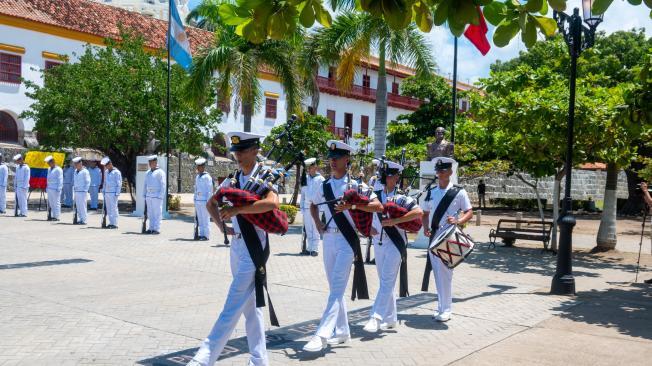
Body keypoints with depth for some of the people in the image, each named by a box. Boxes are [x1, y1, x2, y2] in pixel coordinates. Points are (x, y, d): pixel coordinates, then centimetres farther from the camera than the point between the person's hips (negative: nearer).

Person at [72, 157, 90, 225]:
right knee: (78, 206, 8)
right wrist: (74, 188, 15)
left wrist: (85, 190, -12)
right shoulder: (75, 171, 16)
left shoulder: (85, 171, -8)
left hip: (82, 192, -8)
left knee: (82, 206, -7)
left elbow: (88, 182, -9)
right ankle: (80, 219, 14)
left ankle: (83, 220, -3)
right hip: (76, 191, 8)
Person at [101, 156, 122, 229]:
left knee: (114, 208, -8)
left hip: (113, 193, -7)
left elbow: (119, 184, -9)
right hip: (106, 193, 7)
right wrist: (103, 191, 15)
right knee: (108, 209, 6)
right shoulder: (106, 172, 14)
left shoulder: (116, 172, -7)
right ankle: (111, 223, 11)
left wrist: (117, 194, -13)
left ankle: (115, 224, -4)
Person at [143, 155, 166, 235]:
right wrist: (144, 196, 15)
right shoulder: (148, 173, 17)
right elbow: (145, 185, 21)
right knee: (150, 213, 8)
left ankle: (157, 229, -5)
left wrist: (161, 197, -15)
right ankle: (151, 228, 12)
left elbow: (163, 185, -8)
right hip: (148, 195, 7)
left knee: (157, 213, -6)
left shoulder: (160, 172, -4)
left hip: (157, 196, -7)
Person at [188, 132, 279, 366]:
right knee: (250, 306, 13)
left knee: (233, 307, -7)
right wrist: (222, 226, 4)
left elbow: (272, 203, -31)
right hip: (236, 246, 8)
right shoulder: (233, 180, 9)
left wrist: (236, 209, -29)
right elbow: (211, 204, 21)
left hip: (254, 248, -8)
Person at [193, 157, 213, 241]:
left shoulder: (207, 177, -7)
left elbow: (210, 190, -9)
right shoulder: (197, 177, 15)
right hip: (197, 200, 7)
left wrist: (208, 202, -13)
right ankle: (201, 234, 14)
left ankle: (206, 235, 0)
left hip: (204, 200, -7)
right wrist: (195, 199, 15)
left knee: (205, 218, -4)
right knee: (200, 218, 9)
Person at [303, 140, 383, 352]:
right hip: (328, 239, 6)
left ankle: (322, 335, -14)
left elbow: (378, 206, -12)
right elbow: (313, 205, 27)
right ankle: (342, 332, 22)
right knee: (335, 289, 12)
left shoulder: (355, 185, -6)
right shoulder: (324, 186, 9)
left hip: (346, 240, -6)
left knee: (337, 289, -10)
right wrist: (318, 224, 11)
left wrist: (352, 205, -23)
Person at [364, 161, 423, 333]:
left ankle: (376, 318, -12)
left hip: (395, 243, -5)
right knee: (385, 282, 11)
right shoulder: (376, 195, 7)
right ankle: (390, 319, 20)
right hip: (378, 242, 6)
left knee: (387, 281, -10)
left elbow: (419, 212, -19)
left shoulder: (402, 196, -5)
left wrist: (394, 221, -24)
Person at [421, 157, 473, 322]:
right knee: (438, 273, 10)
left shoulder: (459, 192, -3)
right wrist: (426, 228, 0)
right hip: (434, 237, 5)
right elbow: (425, 213, 18)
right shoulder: (431, 193, 11)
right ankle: (441, 306, 21)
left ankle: (446, 309, 2)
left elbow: (469, 212, -2)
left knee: (445, 273, -7)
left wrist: (457, 221, -20)